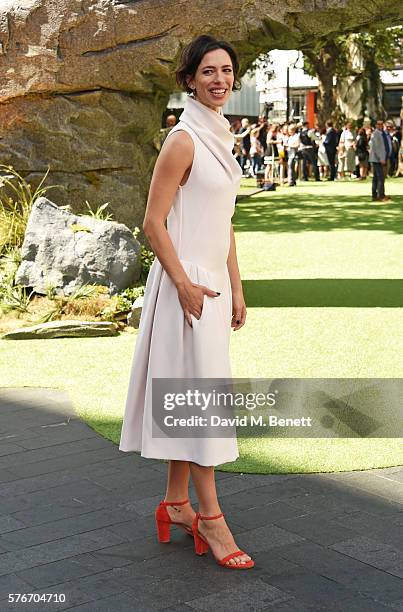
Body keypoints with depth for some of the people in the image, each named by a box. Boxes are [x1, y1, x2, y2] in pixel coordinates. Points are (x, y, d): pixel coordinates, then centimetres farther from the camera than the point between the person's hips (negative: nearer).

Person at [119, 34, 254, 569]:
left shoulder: (222, 138, 14)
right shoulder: (183, 140, -12)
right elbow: (154, 223, -15)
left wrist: (235, 288, 15)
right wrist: (185, 285, -19)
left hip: (213, 282, 9)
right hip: (186, 281, -8)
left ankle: (175, 504, 24)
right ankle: (209, 517, 5)